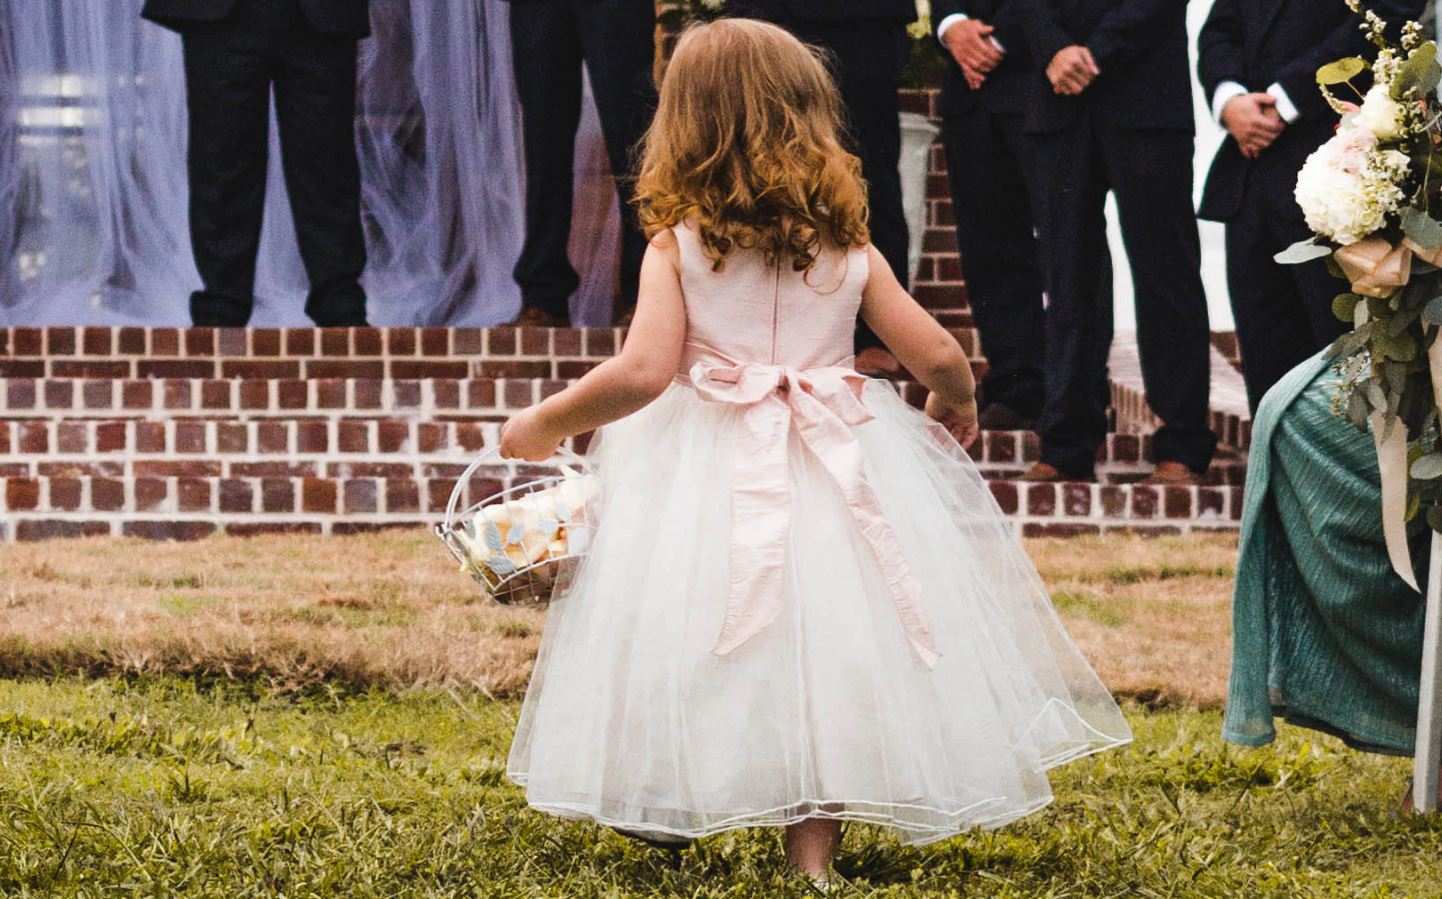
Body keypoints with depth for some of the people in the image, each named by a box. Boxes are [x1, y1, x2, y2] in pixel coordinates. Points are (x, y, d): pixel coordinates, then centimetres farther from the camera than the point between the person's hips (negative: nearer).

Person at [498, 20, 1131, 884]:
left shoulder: (677, 249, -5)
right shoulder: (850, 251, 4)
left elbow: (643, 372, -14)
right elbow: (938, 355, 4)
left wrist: (547, 423, 0)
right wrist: (955, 406, 27)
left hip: (711, 482, -2)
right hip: (834, 479, 2)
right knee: (826, 650, 7)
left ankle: (667, 832, 11)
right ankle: (813, 847, 5)